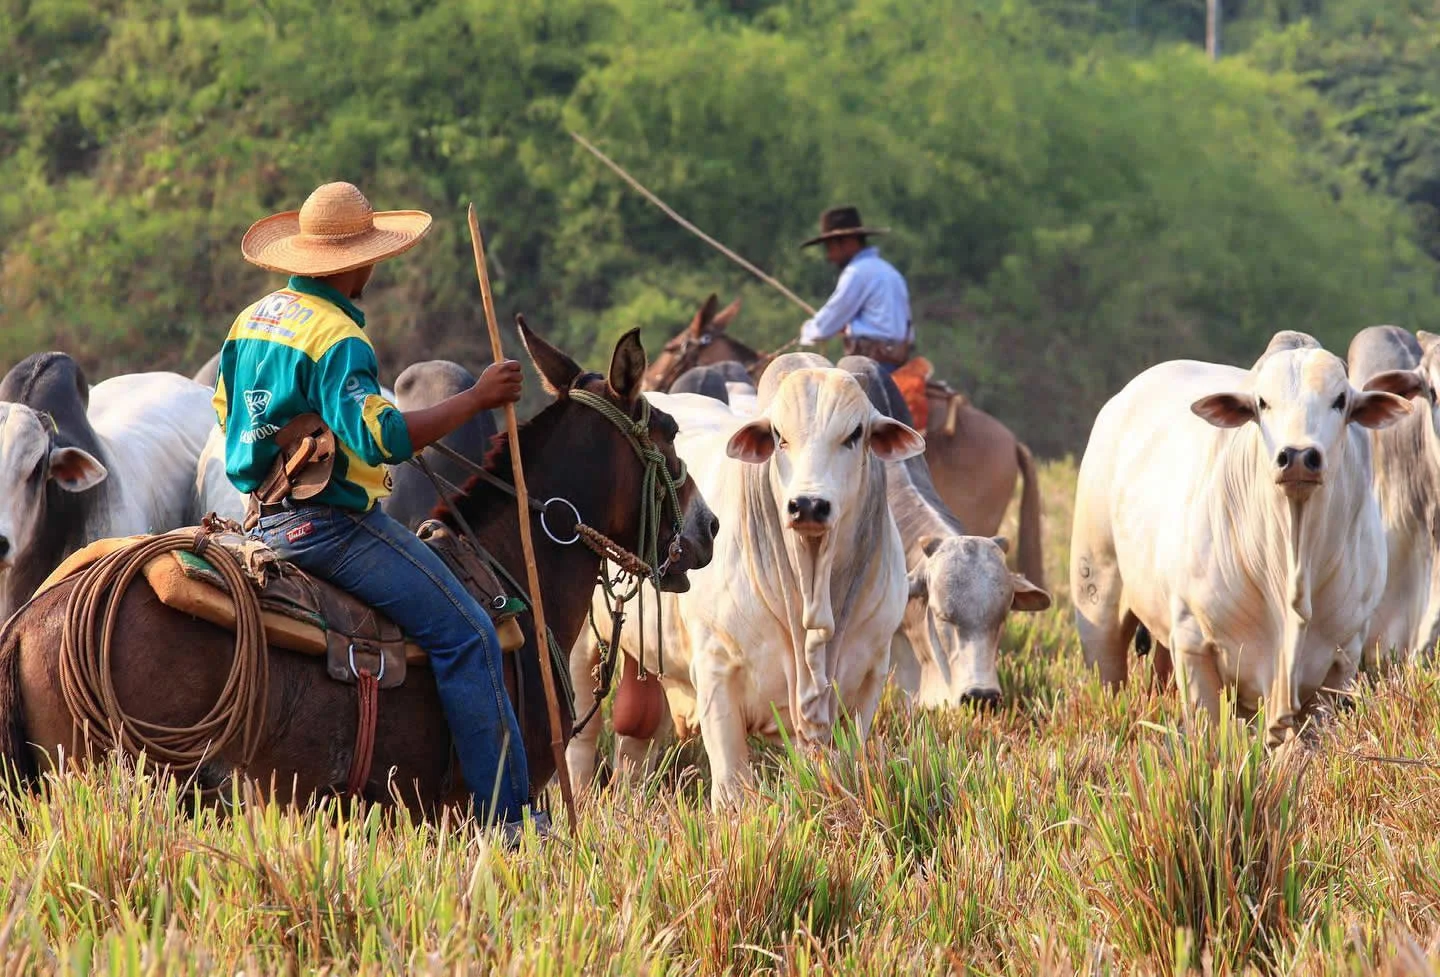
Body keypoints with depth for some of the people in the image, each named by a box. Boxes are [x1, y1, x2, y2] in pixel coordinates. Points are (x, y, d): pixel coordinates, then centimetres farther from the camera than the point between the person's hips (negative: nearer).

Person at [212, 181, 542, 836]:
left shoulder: (251, 321, 11)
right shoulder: (338, 338, -18)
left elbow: (226, 414, 22)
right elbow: (381, 438, -27)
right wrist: (477, 399, -22)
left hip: (265, 517, 10)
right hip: (331, 523, -10)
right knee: (465, 633, -8)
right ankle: (506, 814, -11)